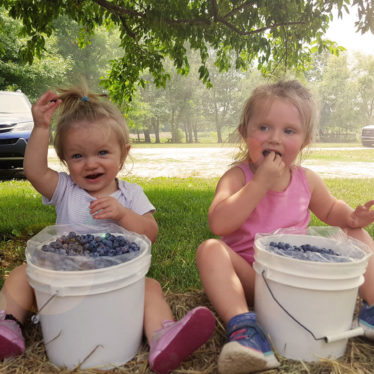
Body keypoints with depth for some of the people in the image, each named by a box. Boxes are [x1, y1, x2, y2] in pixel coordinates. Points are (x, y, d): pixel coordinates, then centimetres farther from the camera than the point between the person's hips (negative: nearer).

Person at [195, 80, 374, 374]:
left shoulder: (307, 180, -1)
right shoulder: (237, 177, -14)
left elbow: (329, 209, 20)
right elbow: (219, 224, -31)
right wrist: (261, 182, -31)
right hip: (250, 279, -4)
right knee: (211, 250, -32)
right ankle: (244, 327, -38)